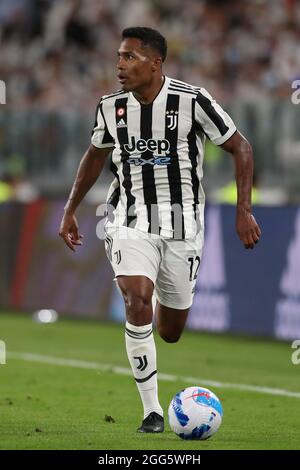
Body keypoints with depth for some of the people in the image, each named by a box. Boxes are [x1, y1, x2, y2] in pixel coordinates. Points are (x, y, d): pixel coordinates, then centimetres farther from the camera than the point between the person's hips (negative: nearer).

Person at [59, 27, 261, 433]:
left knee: (170, 332, 6)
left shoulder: (192, 101, -12)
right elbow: (96, 155, 18)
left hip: (182, 223, -1)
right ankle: (152, 411, -15)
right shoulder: (111, 107, -2)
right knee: (138, 304, -24)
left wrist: (244, 210, -10)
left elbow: (240, 148, -3)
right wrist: (70, 211, 19)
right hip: (130, 220, 1)